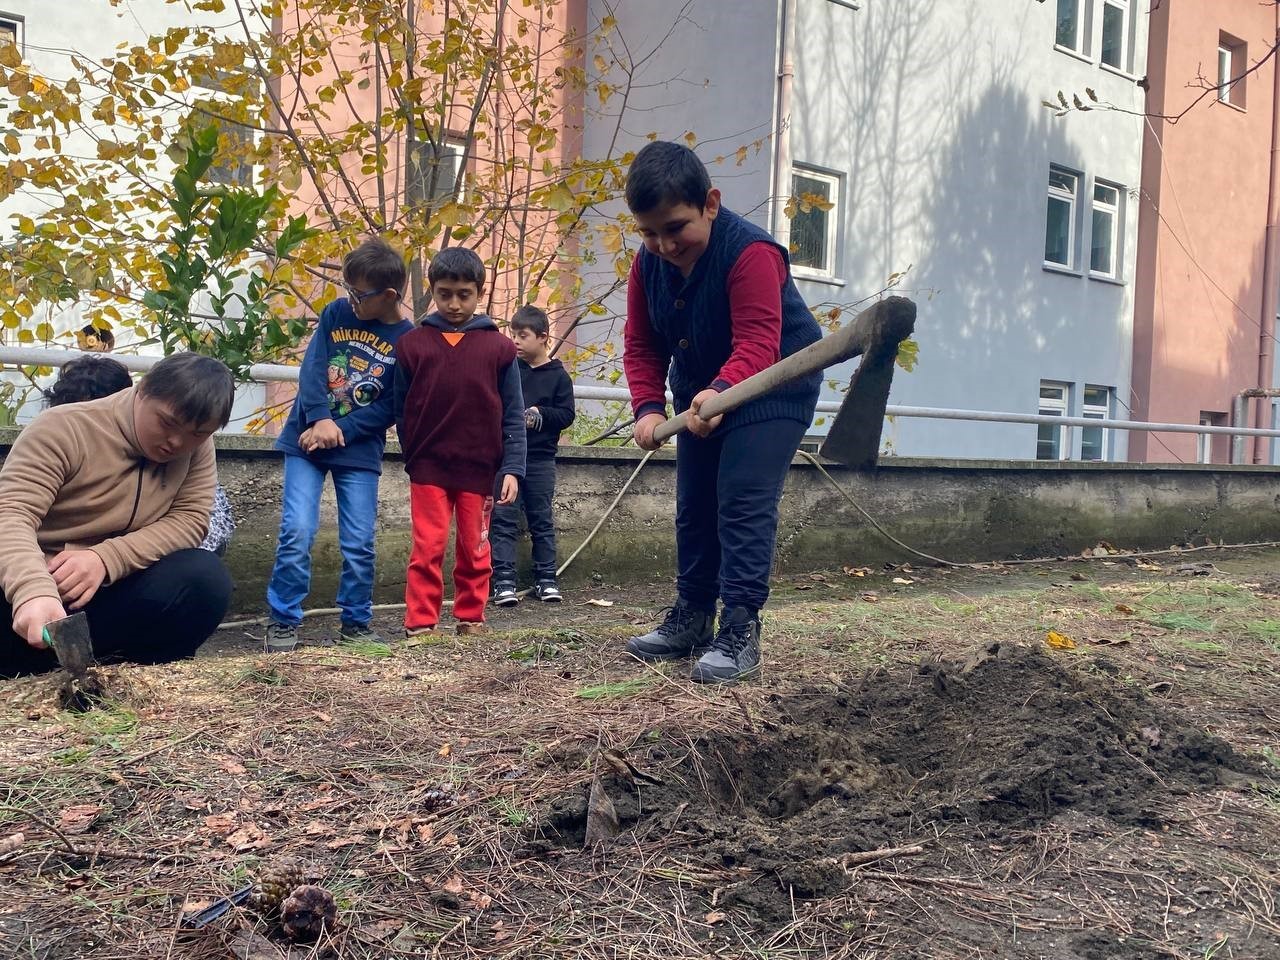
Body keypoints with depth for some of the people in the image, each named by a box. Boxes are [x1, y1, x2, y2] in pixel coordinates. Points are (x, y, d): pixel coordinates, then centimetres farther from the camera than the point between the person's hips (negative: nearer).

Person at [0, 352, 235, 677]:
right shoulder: (63, 429, -15)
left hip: (112, 591, 3)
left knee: (205, 577, -24)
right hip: (38, 588, -2)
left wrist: (106, 559, -27)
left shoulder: (197, 447, -2)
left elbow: (190, 519, -9)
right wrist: (33, 591, -47)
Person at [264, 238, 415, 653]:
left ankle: (356, 622, 18)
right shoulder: (337, 312, 0)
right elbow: (312, 367, -5)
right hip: (307, 441, 1)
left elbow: (390, 408, -8)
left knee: (359, 542, 1)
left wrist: (340, 430, -17)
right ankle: (283, 622, 3)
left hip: (359, 451, -1)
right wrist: (320, 420, -19)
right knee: (296, 532, -7)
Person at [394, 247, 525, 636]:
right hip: (429, 467, 0)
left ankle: (471, 619, 22)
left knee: (474, 550, 10)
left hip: (480, 469, 0)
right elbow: (401, 410, 7)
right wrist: (412, 457, 6)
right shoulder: (413, 344, 2)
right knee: (428, 548, 1)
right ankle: (420, 624, 8)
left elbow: (513, 415, 1)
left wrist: (512, 469, -5)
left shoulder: (498, 346, 1)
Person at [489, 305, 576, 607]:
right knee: (503, 520, -2)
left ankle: (546, 578, 17)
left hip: (540, 459, 0)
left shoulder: (558, 375, 2)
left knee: (542, 520, 8)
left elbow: (566, 414, -3)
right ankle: (504, 581, 0)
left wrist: (539, 414, -16)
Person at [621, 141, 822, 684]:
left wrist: (721, 390, -55)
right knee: (694, 508, 11)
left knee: (744, 503, -18)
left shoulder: (750, 253, -29)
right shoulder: (649, 265, -8)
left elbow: (758, 344, -38)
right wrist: (648, 406, -18)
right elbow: (641, 344, -4)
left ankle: (740, 630, -14)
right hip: (702, 395, 8)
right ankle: (692, 620, 23)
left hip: (773, 390, -7)